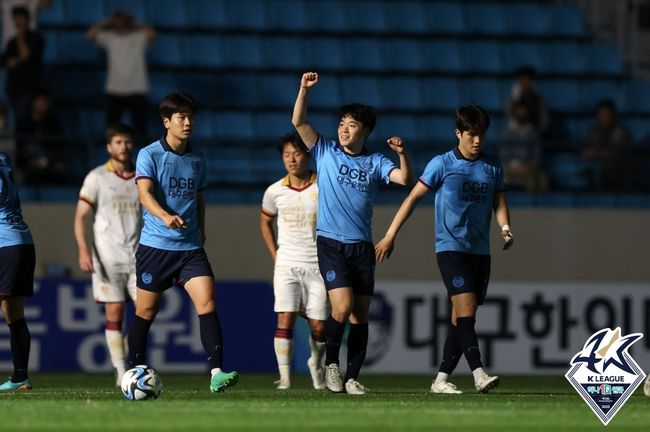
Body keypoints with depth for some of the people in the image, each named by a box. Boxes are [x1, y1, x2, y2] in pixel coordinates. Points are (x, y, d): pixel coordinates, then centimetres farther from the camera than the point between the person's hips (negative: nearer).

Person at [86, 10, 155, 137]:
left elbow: (152, 34, -19)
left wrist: (136, 23, -6)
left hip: (137, 91, -2)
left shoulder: (139, 37, 0)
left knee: (140, 128, -2)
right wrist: (107, 22, 1)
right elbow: (90, 34, -3)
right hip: (114, 91, 2)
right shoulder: (109, 38, 6)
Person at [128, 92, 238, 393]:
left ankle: (216, 373, -22)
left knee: (207, 302, -15)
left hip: (190, 247, 3)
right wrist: (165, 216, -36)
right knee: (145, 311, 5)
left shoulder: (197, 160, 11)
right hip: (155, 244, -3)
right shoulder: (149, 155, -4)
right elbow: (144, 193, -18)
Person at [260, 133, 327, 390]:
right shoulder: (275, 191, 2)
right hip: (286, 265, 1)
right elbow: (265, 222, 20)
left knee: (319, 326, 2)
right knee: (285, 318, -15)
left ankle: (316, 365, 30)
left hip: (318, 266, -1)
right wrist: (275, 255, 11)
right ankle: (284, 377, -12)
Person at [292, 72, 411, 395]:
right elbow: (298, 122, -1)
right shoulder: (326, 153, 7)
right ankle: (331, 362, 5)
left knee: (360, 315, 0)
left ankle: (352, 377, 7)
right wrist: (304, 89, -11)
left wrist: (402, 154, -21)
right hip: (330, 243, -2)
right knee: (343, 307, -17)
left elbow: (404, 179, -5)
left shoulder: (375, 162, 9)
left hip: (362, 246, 2)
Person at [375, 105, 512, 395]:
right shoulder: (442, 164, -2)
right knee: (466, 309, -19)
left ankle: (441, 379, 12)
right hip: (450, 248, -5)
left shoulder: (493, 168, 10)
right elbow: (413, 198, 1)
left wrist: (505, 228, -9)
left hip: (480, 251, 5)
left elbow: (499, 204, 14)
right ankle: (479, 375, -29)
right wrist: (390, 235, -1)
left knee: (462, 318, 5)